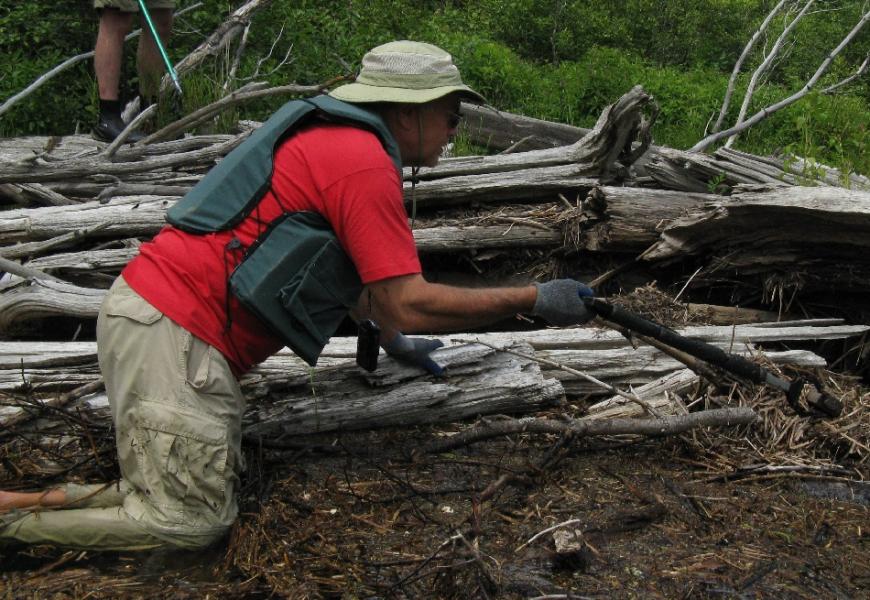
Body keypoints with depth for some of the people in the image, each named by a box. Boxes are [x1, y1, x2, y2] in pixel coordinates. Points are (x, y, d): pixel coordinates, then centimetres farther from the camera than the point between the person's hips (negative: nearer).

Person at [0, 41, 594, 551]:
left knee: (216, 482, 14)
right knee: (193, 519, -4)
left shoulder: (334, 141, 19)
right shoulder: (365, 162, -13)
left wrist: (393, 340, 38)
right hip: (169, 327, -10)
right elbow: (410, 303, -16)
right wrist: (535, 299, -8)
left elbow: (347, 268, 32)